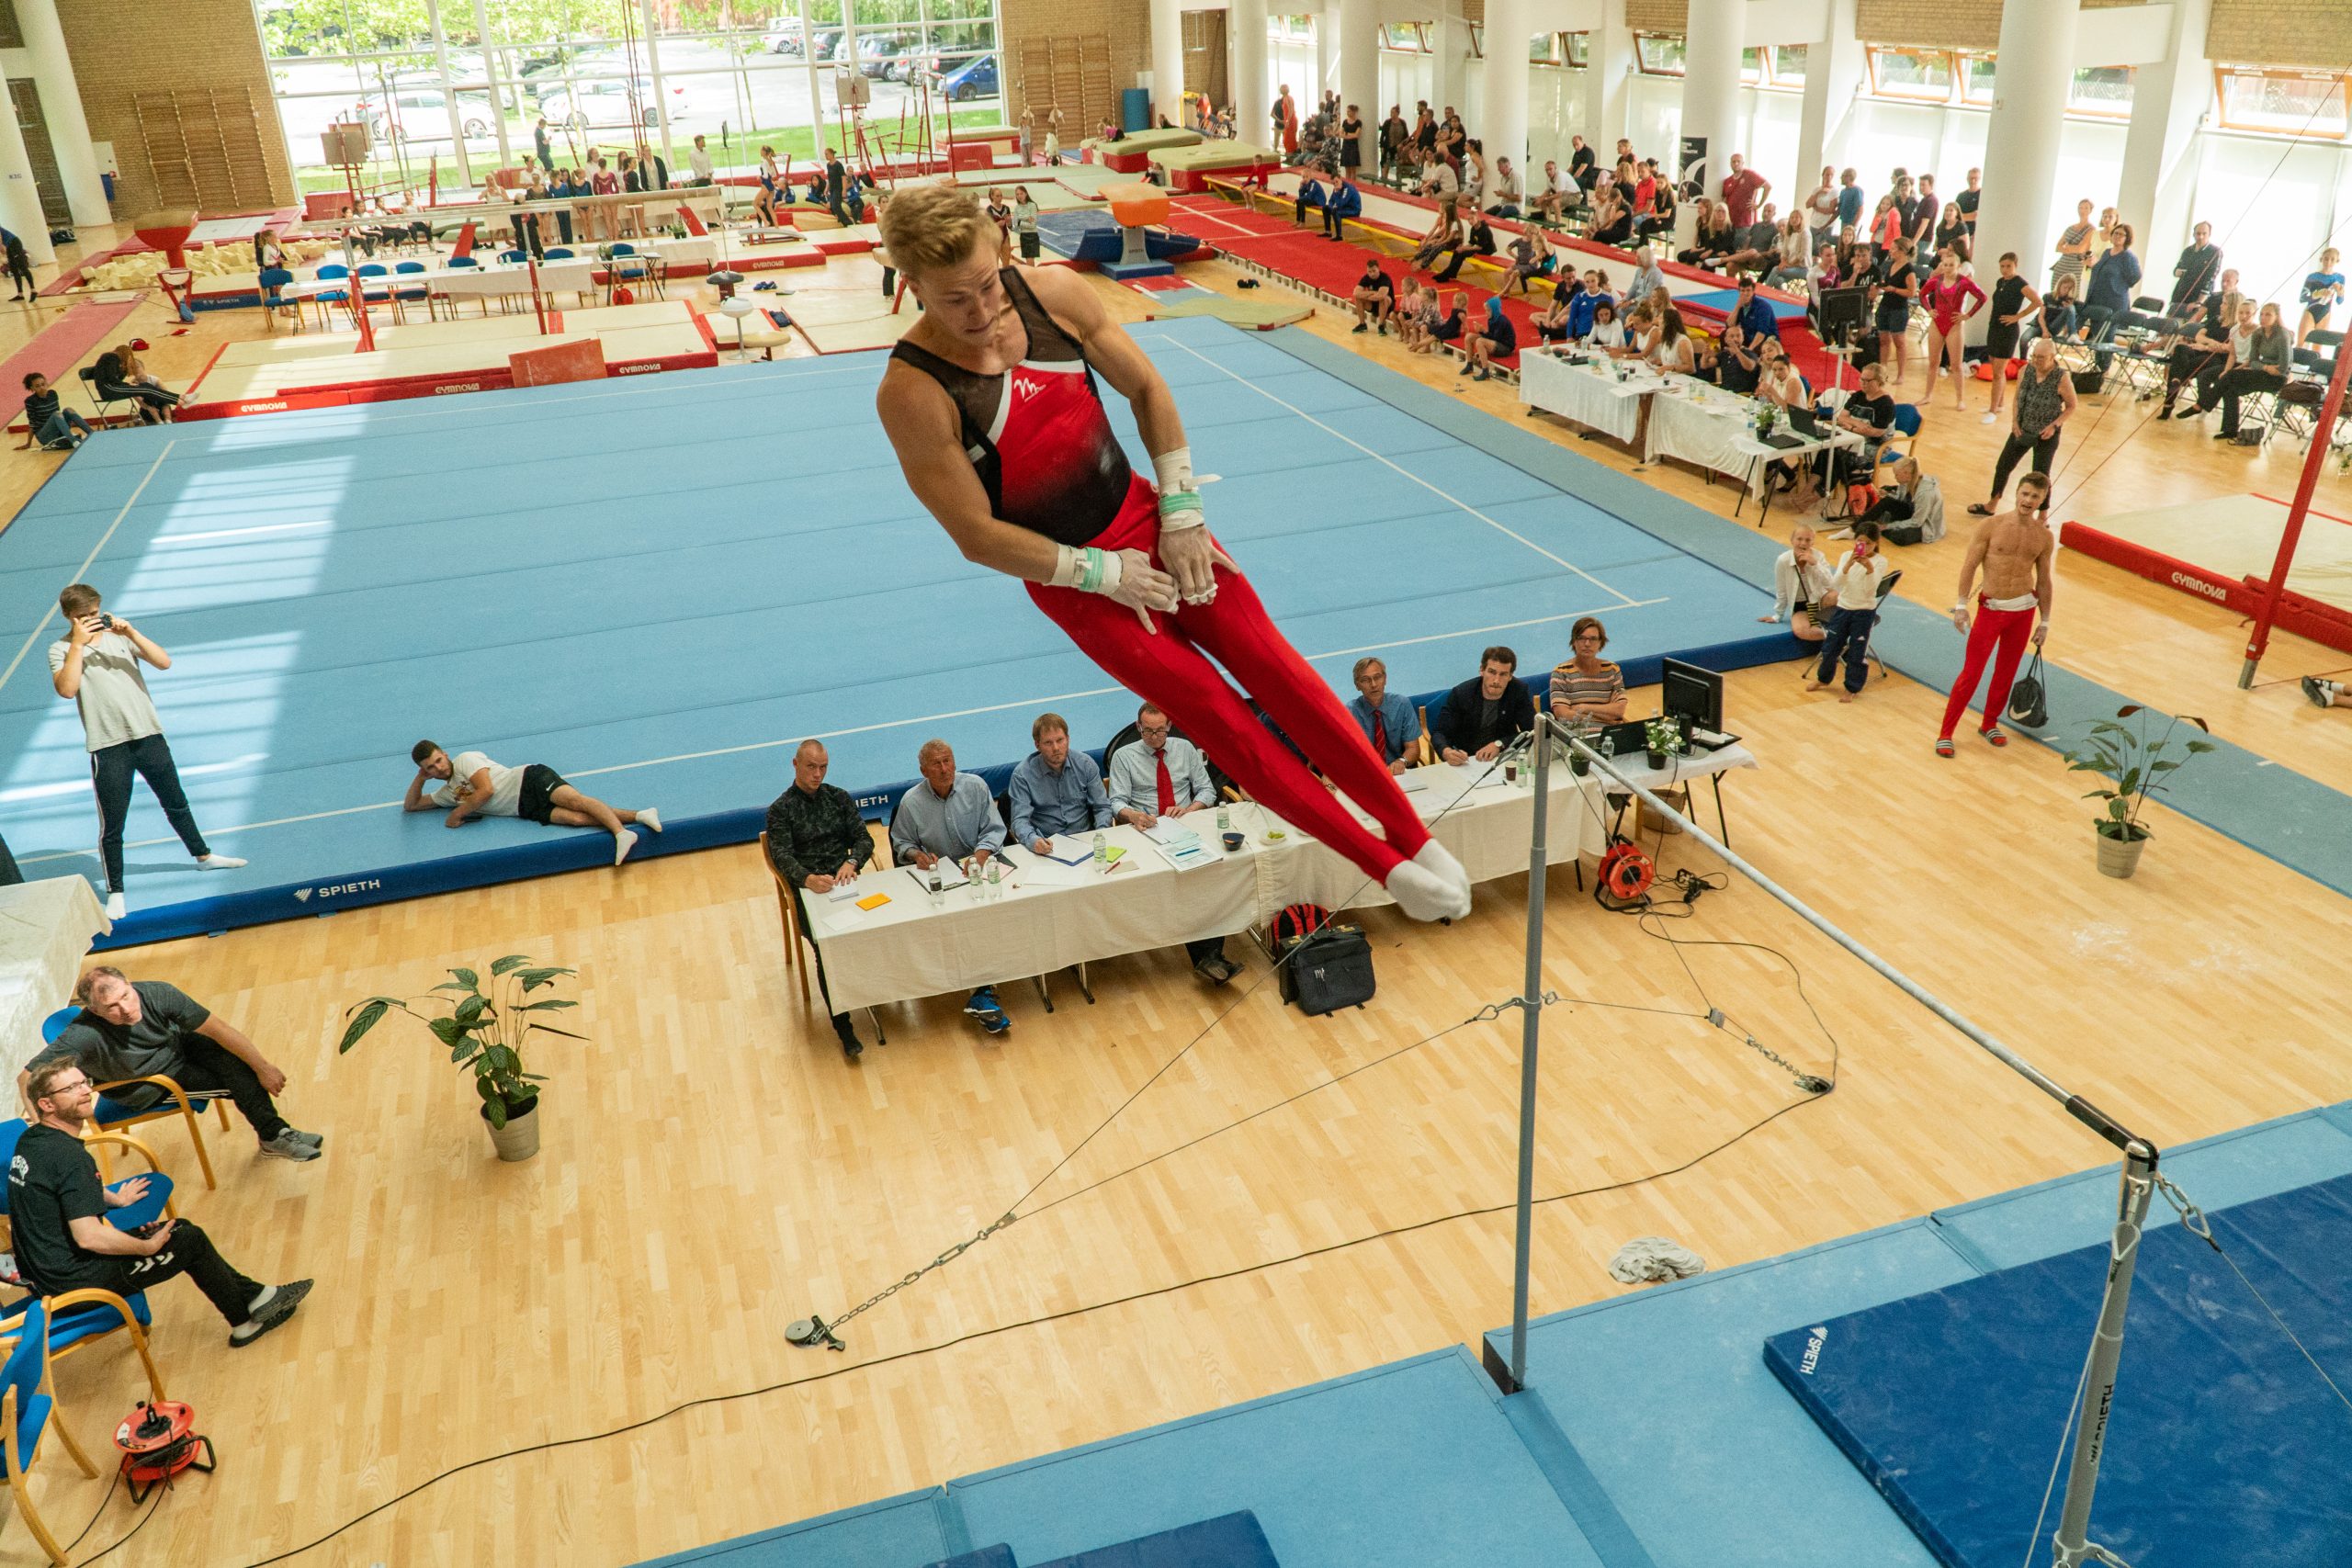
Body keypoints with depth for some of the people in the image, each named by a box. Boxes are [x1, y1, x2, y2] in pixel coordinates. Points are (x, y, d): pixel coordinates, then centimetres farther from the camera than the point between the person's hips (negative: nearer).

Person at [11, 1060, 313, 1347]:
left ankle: (252, 1296, 23)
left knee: (179, 1228, 16)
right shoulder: (70, 1156, -27)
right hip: (73, 1282, -10)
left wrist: (115, 1199, 27)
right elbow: (89, 1237, -30)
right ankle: (245, 1322, 17)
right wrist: (148, 1247, -15)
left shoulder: (30, 1140, 5)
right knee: (190, 1240, 1)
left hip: (43, 1269, 10)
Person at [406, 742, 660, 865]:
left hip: (531, 779, -4)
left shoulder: (465, 759, 1)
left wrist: (457, 813, -2)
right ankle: (636, 817, -35)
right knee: (576, 818, -22)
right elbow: (410, 805, 35)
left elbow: (486, 790, -11)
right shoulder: (445, 794, 25)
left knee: (575, 801, -32)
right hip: (527, 810, 4)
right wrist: (420, 778, 18)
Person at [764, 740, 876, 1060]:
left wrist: (852, 862, -15)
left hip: (845, 880, 3)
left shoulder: (839, 797, 14)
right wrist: (808, 879, -30)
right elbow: (782, 856, -8)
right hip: (809, 889, -3)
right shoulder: (780, 809, 3)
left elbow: (863, 838, 8)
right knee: (828, 950, -28)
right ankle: (843, 1028, -24)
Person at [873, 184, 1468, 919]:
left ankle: (1414, 836, 13)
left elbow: (1146, 389, 3)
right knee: (1224, 722, -2)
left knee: (1278, 670, 0)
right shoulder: (913, 392, -23)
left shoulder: (1052, 292, -10)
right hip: (1074, 580, -4)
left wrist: (1180, 514, -1)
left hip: (1146, 522, 4)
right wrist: (1101, 572, -13)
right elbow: (978, 535, -18)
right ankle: (1383, 864, 12)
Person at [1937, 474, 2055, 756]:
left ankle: (1990, 724, 30)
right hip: (1991, 608, -3)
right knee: (1971, 673, -5)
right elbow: (1969, 566, -7)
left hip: (2024, 609, 4)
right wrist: (1961, 605, -13)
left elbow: (2043, 580, 9)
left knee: (2006, 672, 12)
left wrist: (2044, 621, 11)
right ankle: (1945, 733, 1)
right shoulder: (1991, 526, -8)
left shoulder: (2044, 537, 1)